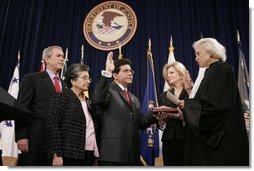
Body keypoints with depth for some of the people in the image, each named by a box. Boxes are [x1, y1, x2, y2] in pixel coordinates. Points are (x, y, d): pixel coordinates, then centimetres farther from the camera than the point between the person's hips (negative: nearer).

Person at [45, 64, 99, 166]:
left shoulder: (88, 102, 17)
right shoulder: (61, 97, -3)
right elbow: (53, 126, -10)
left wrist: (96, 154, 8)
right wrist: (56, 154, -16)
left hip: (89, 154, 7)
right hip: (70, 155, -6)